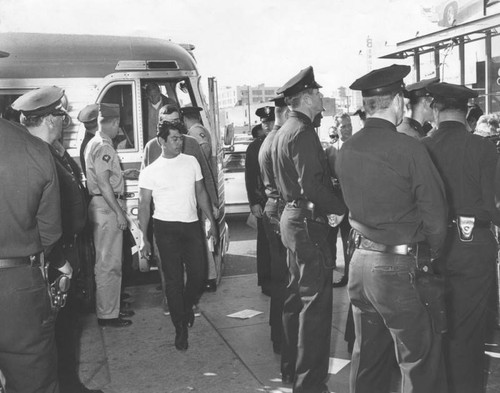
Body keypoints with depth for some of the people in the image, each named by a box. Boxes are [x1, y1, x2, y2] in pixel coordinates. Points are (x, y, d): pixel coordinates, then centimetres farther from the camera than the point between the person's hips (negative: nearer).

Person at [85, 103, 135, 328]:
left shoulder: (94, 144, 16)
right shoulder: (104, 147, -15)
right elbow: (104, 184, -21)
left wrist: (122, 174, 31)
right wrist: (119, 212, -19)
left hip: (102, 206, 11)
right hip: (106, 208, -11)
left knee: (109, 262, 17)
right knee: (109, 263, -3)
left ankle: (111, 307, 27)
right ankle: (107, 314, 5)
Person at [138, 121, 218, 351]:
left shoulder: (191, 162, 7)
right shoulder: (150, 172, -2)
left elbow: (201, 193, 14)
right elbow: (144, 206, 0)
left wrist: (211, 221, 11)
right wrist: (144, 238, -4)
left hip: (191, 225, 3)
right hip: (166, 228, -3)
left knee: (198, 273, 2)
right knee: (174, 278, 0)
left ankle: (188, 306, 35)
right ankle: (181, 328, 13)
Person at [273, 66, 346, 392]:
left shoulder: (286, 130, 15)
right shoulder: (303, 132, -16)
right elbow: (312, 185, -25)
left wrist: (329, 205, 12)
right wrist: (339, 208, -11)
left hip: (292, 216, 11)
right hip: (308, 222, -11)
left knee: (298, 297, 18)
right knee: (316, 303, -4)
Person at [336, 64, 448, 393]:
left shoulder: (346, 150, 2)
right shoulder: (408, 148, -16)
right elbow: (435, 216, -13)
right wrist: (433, 255, 4)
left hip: (360, 262, 7)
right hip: (399, 267, -6)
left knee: (367, 357, 20)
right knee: (421, 365, 7)